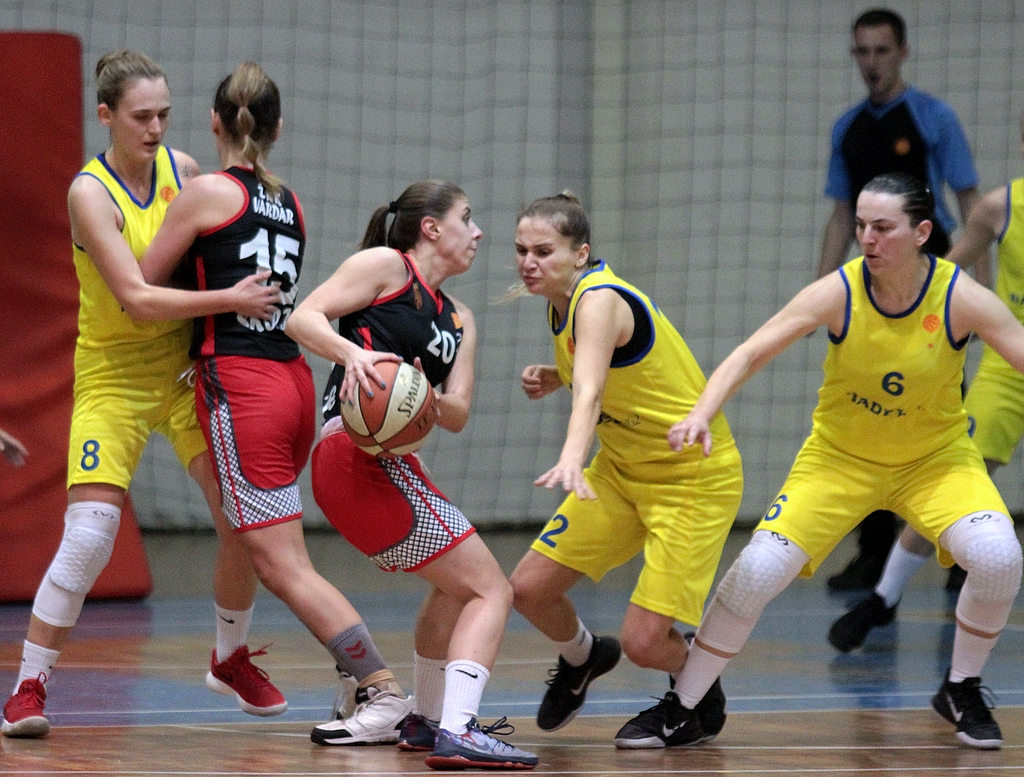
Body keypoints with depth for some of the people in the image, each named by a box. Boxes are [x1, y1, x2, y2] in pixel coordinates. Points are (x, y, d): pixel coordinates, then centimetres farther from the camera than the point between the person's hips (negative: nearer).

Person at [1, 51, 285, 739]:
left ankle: (233, 656, 23)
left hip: (187, 368, 5)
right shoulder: (90, 193, -18)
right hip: (113, 376, -5)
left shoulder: (184, 168, -1)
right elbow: (137, 299, -27)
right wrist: (229, 299, -33)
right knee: (88, 536, -16)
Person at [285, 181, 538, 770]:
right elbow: (303, 318, -9)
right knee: (492, 590, -14)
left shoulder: (458, 320, 22)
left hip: (388, 464, 10)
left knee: (457, 585, 32)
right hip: (360, 460, -10)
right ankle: (456, 734, -27)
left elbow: (458, 414, 8)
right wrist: (351, 352, -27)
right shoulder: (385, 266, 1)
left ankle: (429, 720, 44)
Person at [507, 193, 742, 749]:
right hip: (621, 468, 8)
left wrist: (571, 459, -63)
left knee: (643, 641, -14)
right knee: (529, 589, 2)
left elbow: (589, 393, -45)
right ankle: (581, 658, 34)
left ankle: (701, 700, 19)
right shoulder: (562, 300, 0)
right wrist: (550, 378, -2)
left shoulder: (599, 302, -27)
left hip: (695, 479, -8)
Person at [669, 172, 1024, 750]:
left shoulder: (962, 298, -21)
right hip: (840, 457, 0)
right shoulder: (838, 293, -20)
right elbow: (750, 355, -21)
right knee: (757, 571, -13)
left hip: (937, 457, 0)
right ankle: (681, 707, 7)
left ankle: (962, 690, 2)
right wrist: (702, 415, -37)